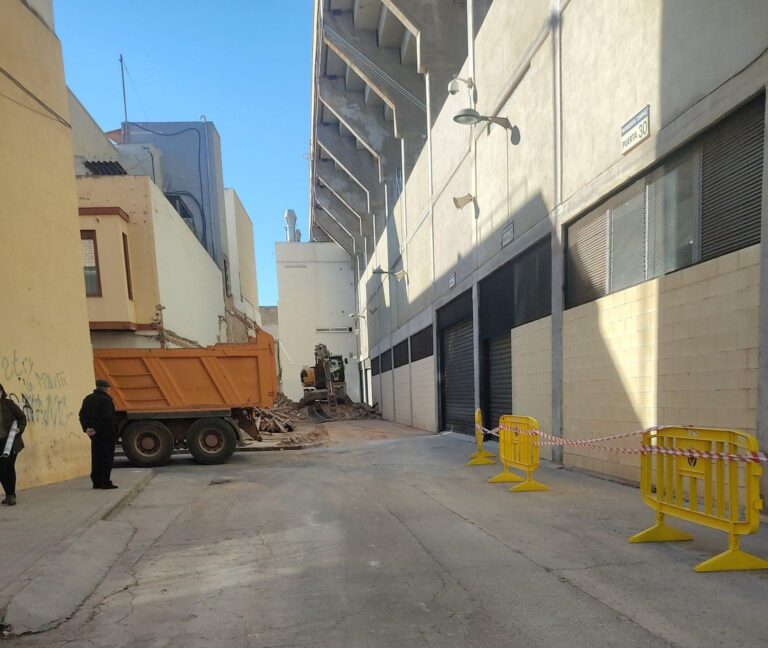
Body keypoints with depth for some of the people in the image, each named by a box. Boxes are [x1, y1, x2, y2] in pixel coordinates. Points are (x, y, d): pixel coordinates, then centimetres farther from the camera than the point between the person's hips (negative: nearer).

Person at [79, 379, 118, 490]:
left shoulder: (88, 399, 12)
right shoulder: (106, 400, -12)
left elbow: (82, 415, 7)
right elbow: (107, 417, -22)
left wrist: (86, 428, -2)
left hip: (95, 434, 8)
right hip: (106, 433, -8)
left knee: (96, 457, 13)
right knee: (107, 457, -3)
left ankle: (96, 481, 16)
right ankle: (105, 482, -5)